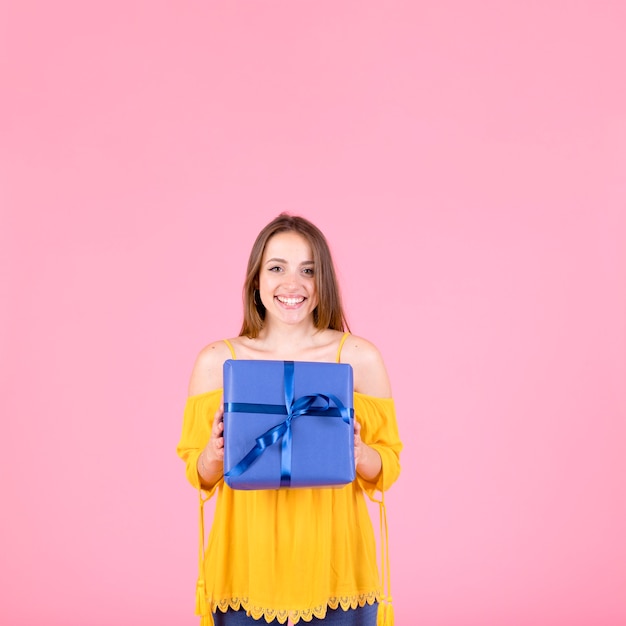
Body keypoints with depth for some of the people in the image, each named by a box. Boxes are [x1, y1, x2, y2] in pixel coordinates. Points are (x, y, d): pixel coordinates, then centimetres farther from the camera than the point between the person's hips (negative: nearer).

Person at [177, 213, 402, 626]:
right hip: (246, 566, 1)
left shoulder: (359, 357, -3)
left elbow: (388, 467, 2)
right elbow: (198, 475, 5)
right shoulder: (217, 360, -1)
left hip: (333, 567, 0)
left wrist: (358, 453, -18)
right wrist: (215, 454, -15)